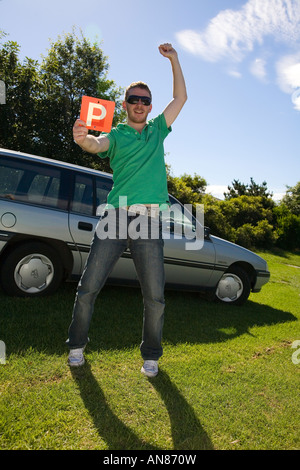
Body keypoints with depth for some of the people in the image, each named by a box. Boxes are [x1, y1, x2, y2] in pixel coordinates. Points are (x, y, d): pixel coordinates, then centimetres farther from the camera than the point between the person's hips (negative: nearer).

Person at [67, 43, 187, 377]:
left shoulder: (157, 130, 21)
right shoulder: (116, 135, 11)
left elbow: (181, 98, 24)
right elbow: (98, 145, -12)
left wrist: (173, 60, 22)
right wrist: (83, 139, -34)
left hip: (148, 222, 2)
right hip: (114, 217, -1)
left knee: (154, 296, 0)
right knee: (88, 287, -1)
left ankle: (151, 355, 19)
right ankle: (77, 345, 21)